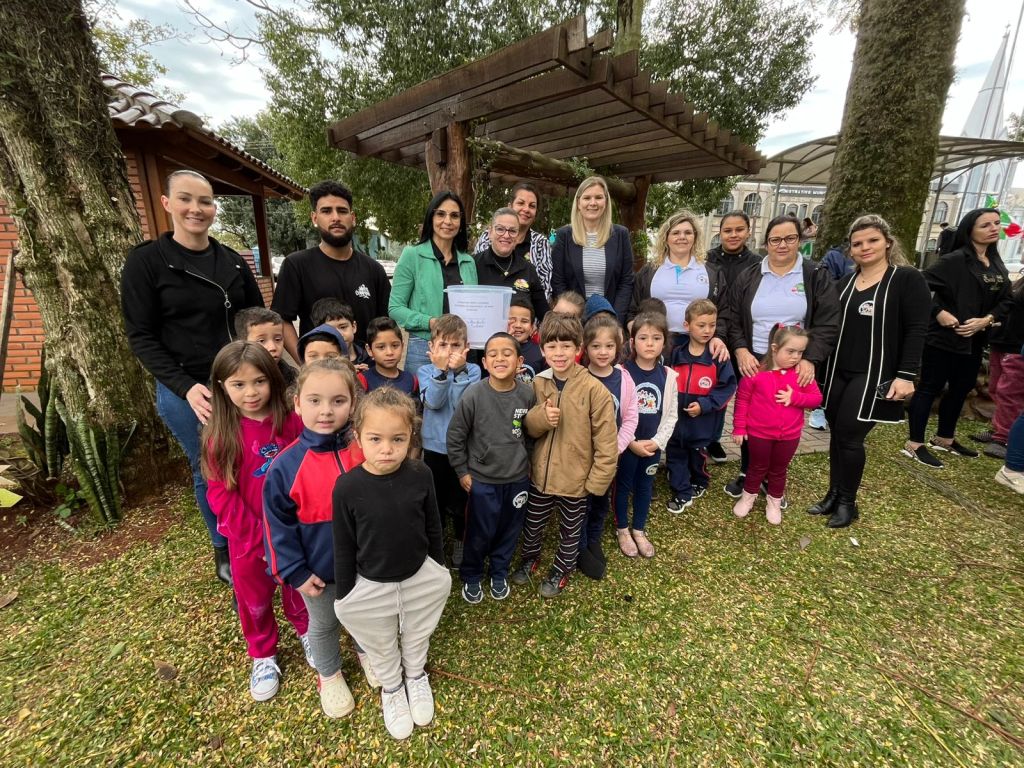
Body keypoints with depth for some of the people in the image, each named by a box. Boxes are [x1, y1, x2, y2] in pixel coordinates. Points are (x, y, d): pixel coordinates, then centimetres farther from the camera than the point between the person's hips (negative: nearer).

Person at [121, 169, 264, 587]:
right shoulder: (146, 261, -5)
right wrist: (185, 387, -18)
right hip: (186, 391, -3)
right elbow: (141, 337, -6)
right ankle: (223, 550, 32)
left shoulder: (233, 261, 6)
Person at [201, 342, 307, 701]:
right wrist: (258, 537, -14)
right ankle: (263, 655, 45)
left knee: (297, 587, 22)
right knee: (254, 598, 20)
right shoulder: (220, 434, -14)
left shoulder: (292, 422, -14)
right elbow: (220, 495, -11)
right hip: (247, 537, 0)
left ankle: (306, 632, 50)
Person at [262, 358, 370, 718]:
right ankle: (329, 674, 52)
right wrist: (294, 571, -9)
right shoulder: (286, 465, -22)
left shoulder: (365, 451, -18)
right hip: (318, 568, -1)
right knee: (323, 625, 24)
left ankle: (367, 651, 57)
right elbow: (278, 525, -12)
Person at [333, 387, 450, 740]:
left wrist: (439, 567, 7)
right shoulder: (347, 487, -24)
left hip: (421, 578, 1)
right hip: (370, 586, -1)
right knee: (382, 648, 26)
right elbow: (343, 546, -11)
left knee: (417, 638, 27)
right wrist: (343, 594, -3)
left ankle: (416, 676, 58)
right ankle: (391, 688, 56)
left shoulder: (420, 474, -20)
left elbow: (433, 527, -4)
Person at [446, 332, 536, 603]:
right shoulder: (473, 395, -18)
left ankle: (499, 573, 45)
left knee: (509, 532, 19)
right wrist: (462, 472, -4)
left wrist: (530, 463, 10)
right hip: (483, 480, -2)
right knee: (480, 534, 12)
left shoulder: (528, 394, -11)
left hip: (518, 478, 3)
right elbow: (455, 436, -7)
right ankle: (470, 577, 40)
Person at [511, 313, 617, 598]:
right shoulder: (537, 384, -5)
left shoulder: (593, 389, -18)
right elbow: (526, 427, 1)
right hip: (540, 475, 4)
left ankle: (561, 571, 46)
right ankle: (529, 559, 53)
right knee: (532, 524, 24)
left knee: (570, 532, 20)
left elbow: (606, 440, -14)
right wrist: (541, 417, -20)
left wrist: (597, 480, -13)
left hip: (576, 479, -3)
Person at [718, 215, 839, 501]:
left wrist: (810, 360, -15)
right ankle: (747, 474, 29)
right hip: (752, 363, 1)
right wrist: (740, 350, -14)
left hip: (796, 366, 0)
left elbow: (827, 323, -3)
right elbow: (730, 317, 0)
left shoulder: (816, 277, 1)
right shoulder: (748, 277, 3)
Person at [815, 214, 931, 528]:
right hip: (837, 372, 5)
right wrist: (821, 367, 8)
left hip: (874, 375, -5)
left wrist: (906, 375, -16)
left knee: (850, 436, -5)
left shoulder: (907, 279, -3)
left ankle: (847, 502, 13)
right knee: (837, 434, 8)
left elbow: (916, 331, -8)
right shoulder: (846, 282, 12)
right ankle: (834, 494, 21)